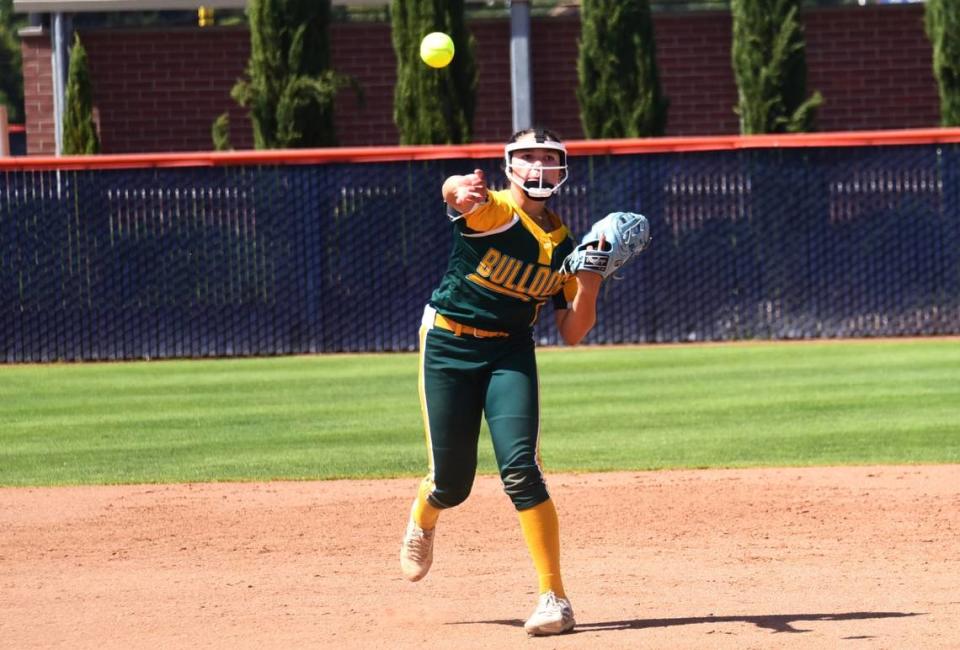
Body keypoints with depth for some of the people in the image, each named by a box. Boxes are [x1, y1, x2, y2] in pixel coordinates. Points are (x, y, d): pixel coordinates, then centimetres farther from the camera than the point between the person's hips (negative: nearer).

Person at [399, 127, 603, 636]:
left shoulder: (562, 244, 2)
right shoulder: (492, 211, -13)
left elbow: (572, 334, 4)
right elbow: (455, 191, -40)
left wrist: (589, 282, -14)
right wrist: (462, 192, -65)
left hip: (511, 354, 3)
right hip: (448, 347, -3)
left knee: (520, 468, -17)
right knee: (452, 483, 2)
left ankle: (554, 598, -15)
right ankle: (422, 521, 43)